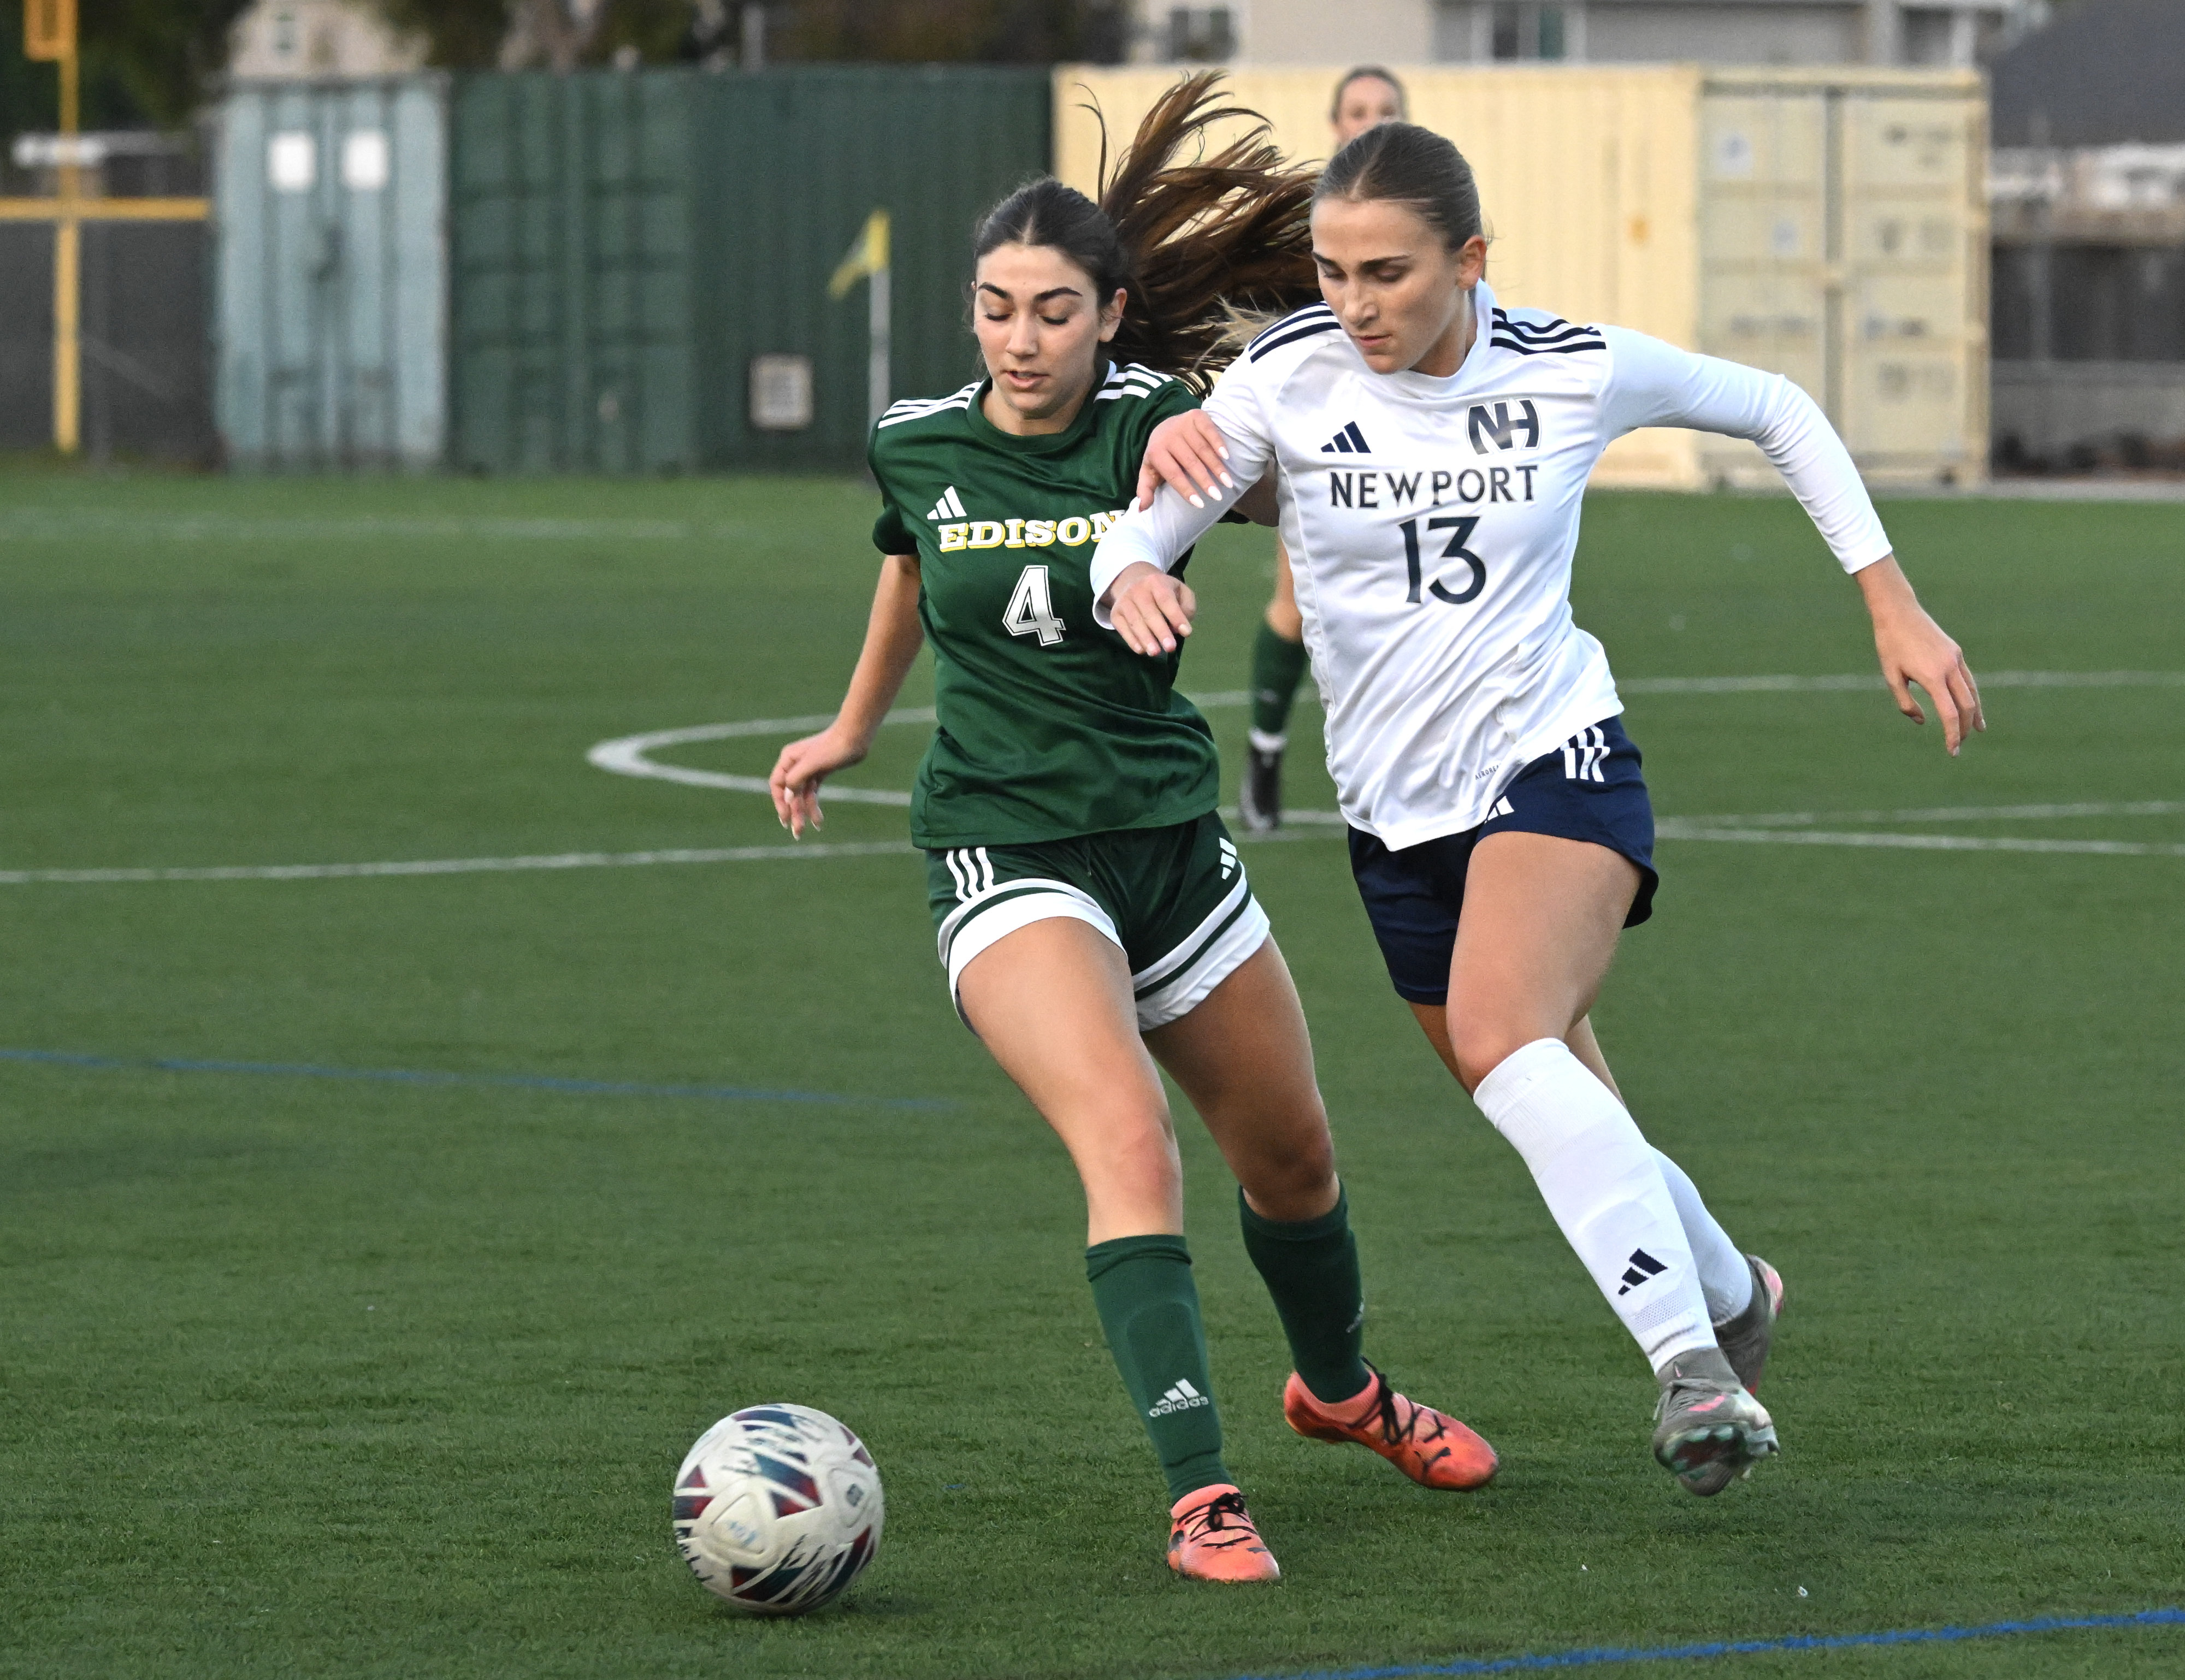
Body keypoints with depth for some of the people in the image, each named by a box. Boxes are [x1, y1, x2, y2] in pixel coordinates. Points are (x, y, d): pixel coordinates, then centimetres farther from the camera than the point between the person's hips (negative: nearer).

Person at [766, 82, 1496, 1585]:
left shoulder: (1148, 427, -9)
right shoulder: (916, 446, -3)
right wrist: (855, 728, 32)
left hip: (1170, 832, 2)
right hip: (1008, 853, -2)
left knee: (1291, 1154, 17)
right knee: (1127, 1139, -25)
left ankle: (1341, 1388, 48)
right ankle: (1200, 1496, -30)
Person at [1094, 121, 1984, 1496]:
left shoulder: (1575, 371, -9)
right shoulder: (1290, 377, -8)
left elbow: (1778, 412, 8)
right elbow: (1135, 535, -9)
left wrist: (1894, 606, 5)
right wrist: (1133, 580, -34)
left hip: (1555, 761, -4)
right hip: (1395, 806, 4)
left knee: (1502, 1037, -32)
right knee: (1570, 1131, 13)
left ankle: (1688, 1357, -38)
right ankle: (1732, 1295, 42)